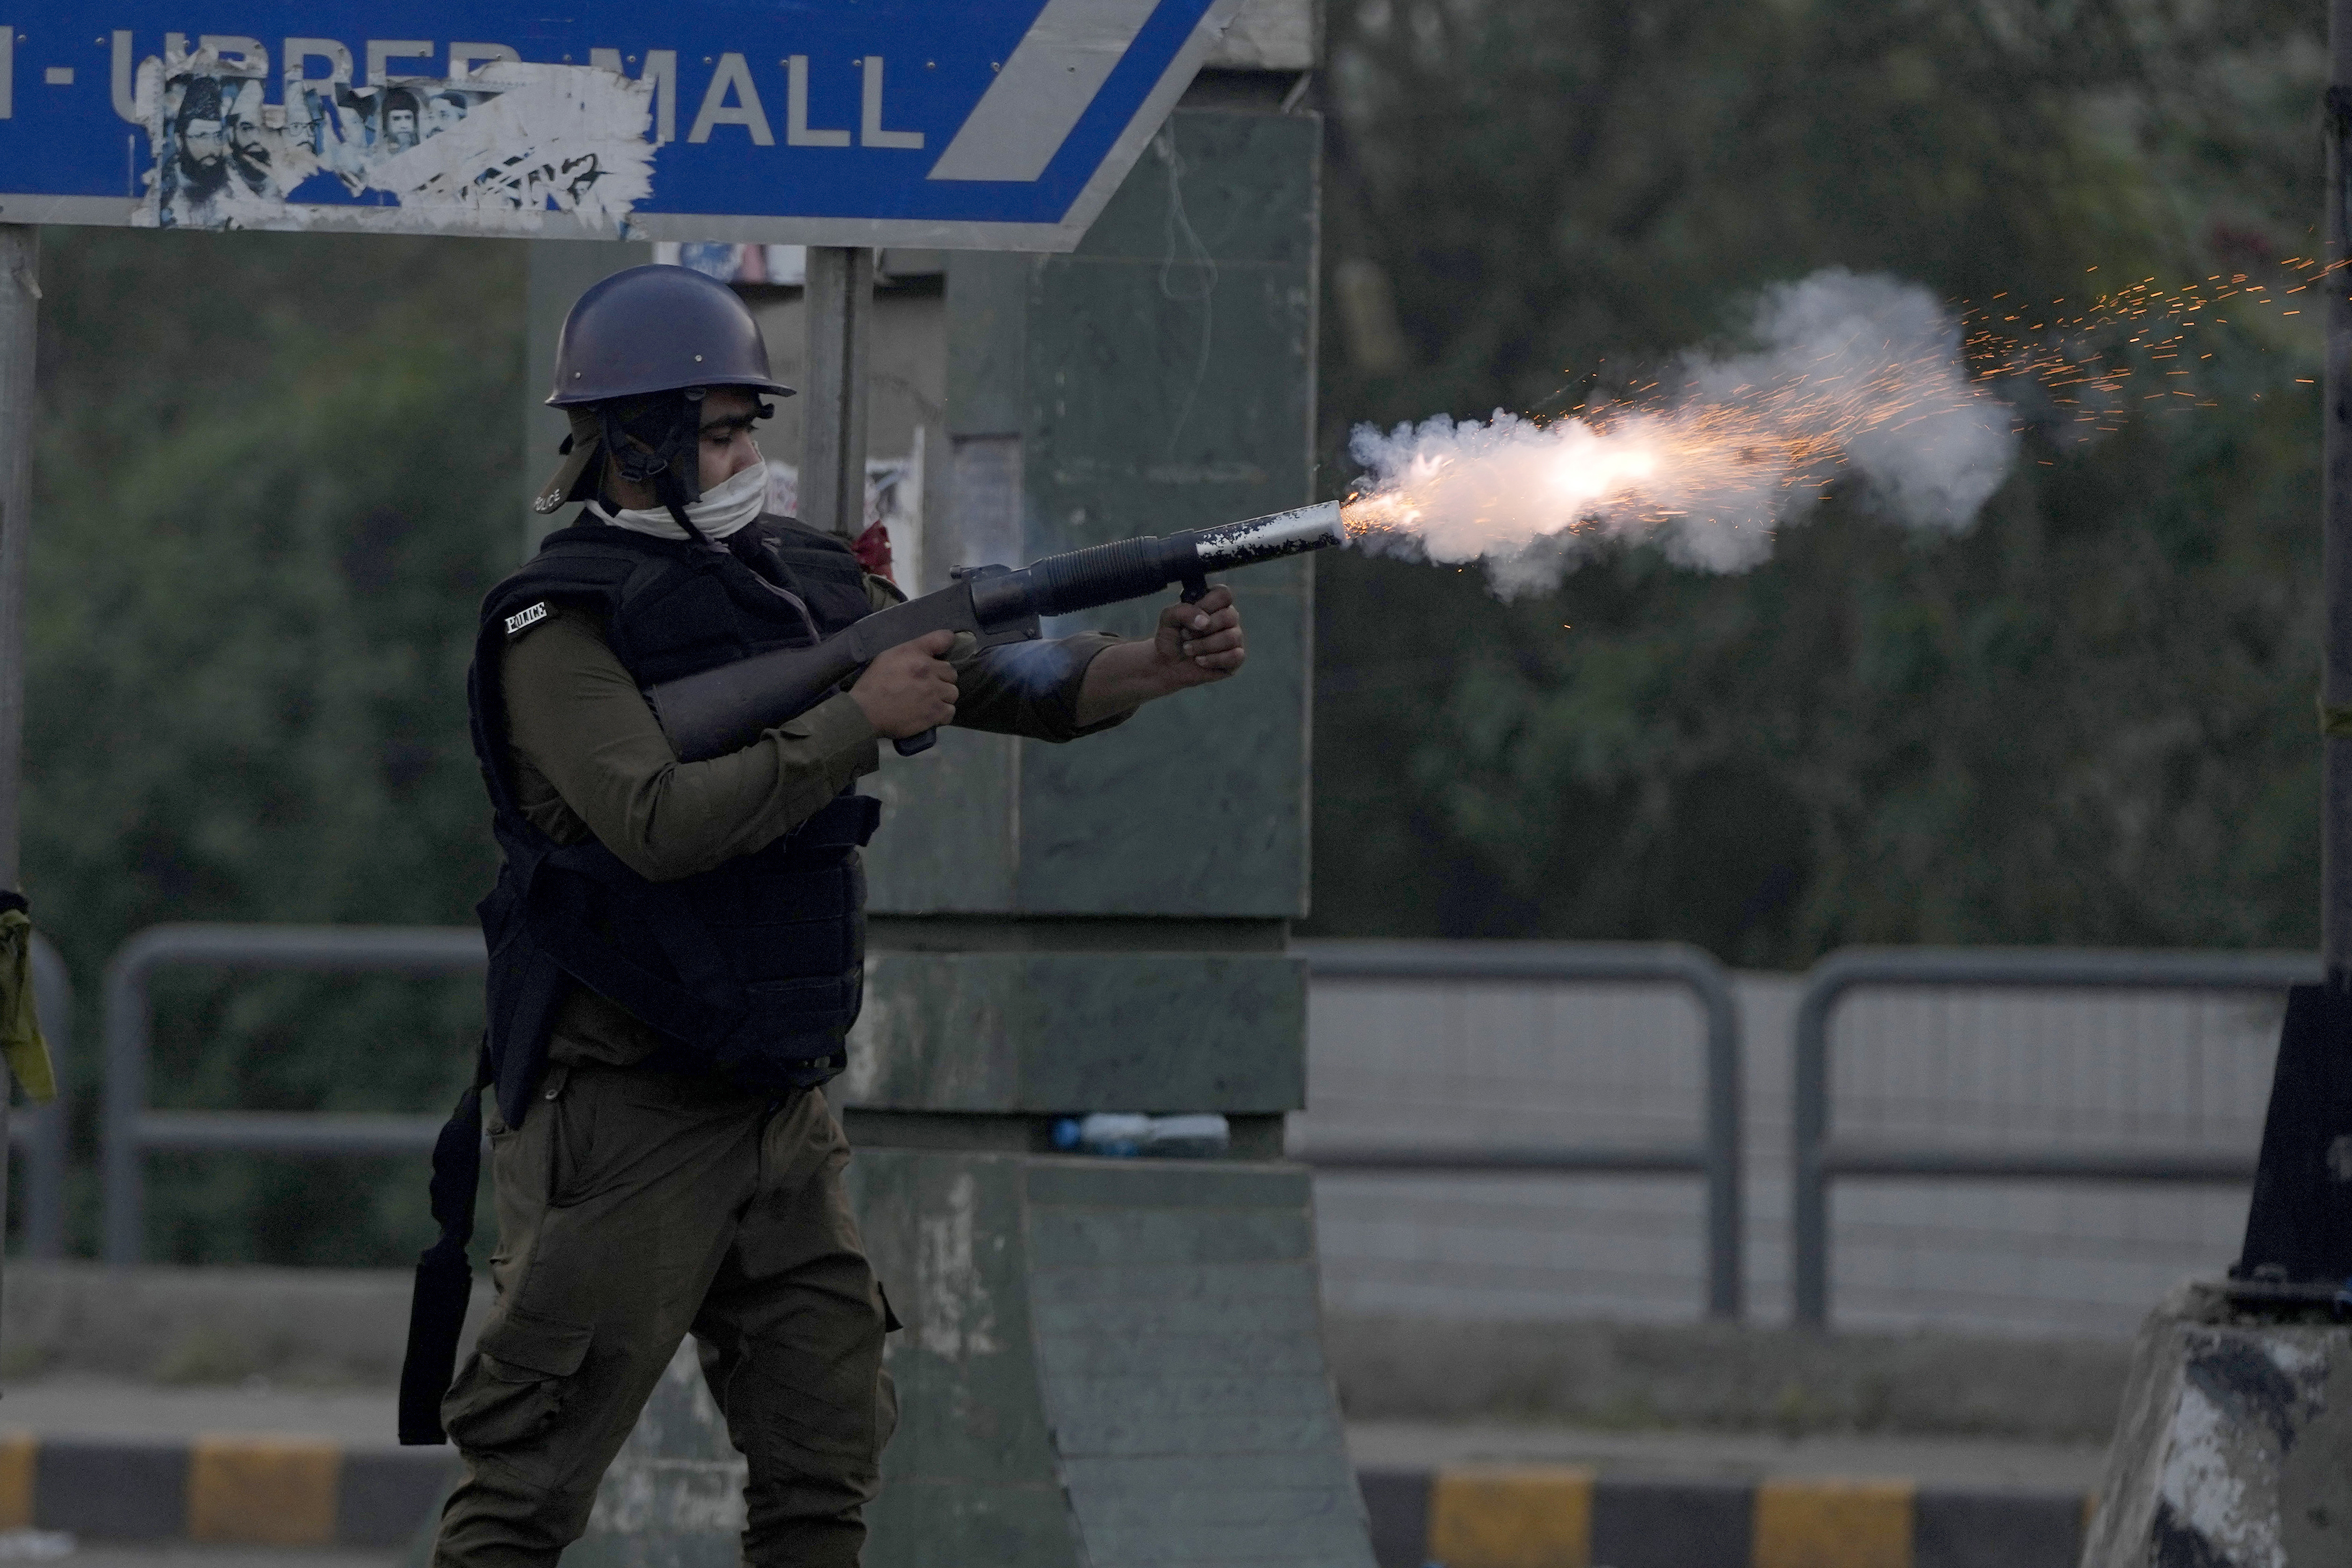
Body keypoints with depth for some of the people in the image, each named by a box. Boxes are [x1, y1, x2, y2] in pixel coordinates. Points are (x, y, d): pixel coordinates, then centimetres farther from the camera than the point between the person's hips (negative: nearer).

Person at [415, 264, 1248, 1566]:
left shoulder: (800, 582, 10)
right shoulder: (560, 623, -12)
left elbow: (1006, 687, 9)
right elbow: (659, 824, -25)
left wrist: (1159, 667, -9)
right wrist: (859, 719, -22)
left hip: (778, 1109, 8)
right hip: (619, 1115, -7)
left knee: (827, 1463, 8)